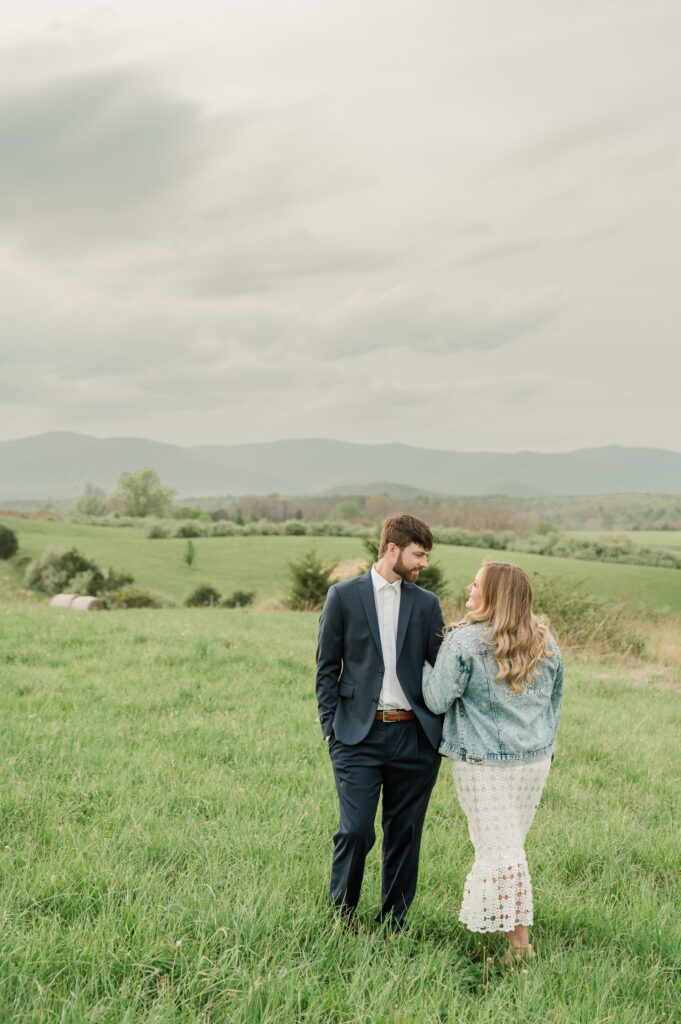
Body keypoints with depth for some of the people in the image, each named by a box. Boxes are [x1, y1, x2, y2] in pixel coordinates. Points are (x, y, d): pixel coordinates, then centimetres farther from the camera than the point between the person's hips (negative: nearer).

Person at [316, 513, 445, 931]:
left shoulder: (427, 603, 11)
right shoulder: (344, 596, 4)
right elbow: (327, 667, 5)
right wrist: (332, 727, -2)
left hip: (414, 736, 3)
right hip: (359, 736, -3)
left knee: (405, 833, 7)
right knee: (356, 830, -8)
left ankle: (393, 925, 21)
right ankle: (340, 919, 15)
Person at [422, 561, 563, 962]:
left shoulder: (464, 642, -14)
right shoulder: (546, 643, 4)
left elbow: (438, 701, -10)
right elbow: (555, 701, 13)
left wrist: (424, 665, 7)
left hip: (484, 762, -5)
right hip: (536, 760, 5)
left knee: (499, 849, 1)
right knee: (513, 844, 17)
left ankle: (520, 941, 3)